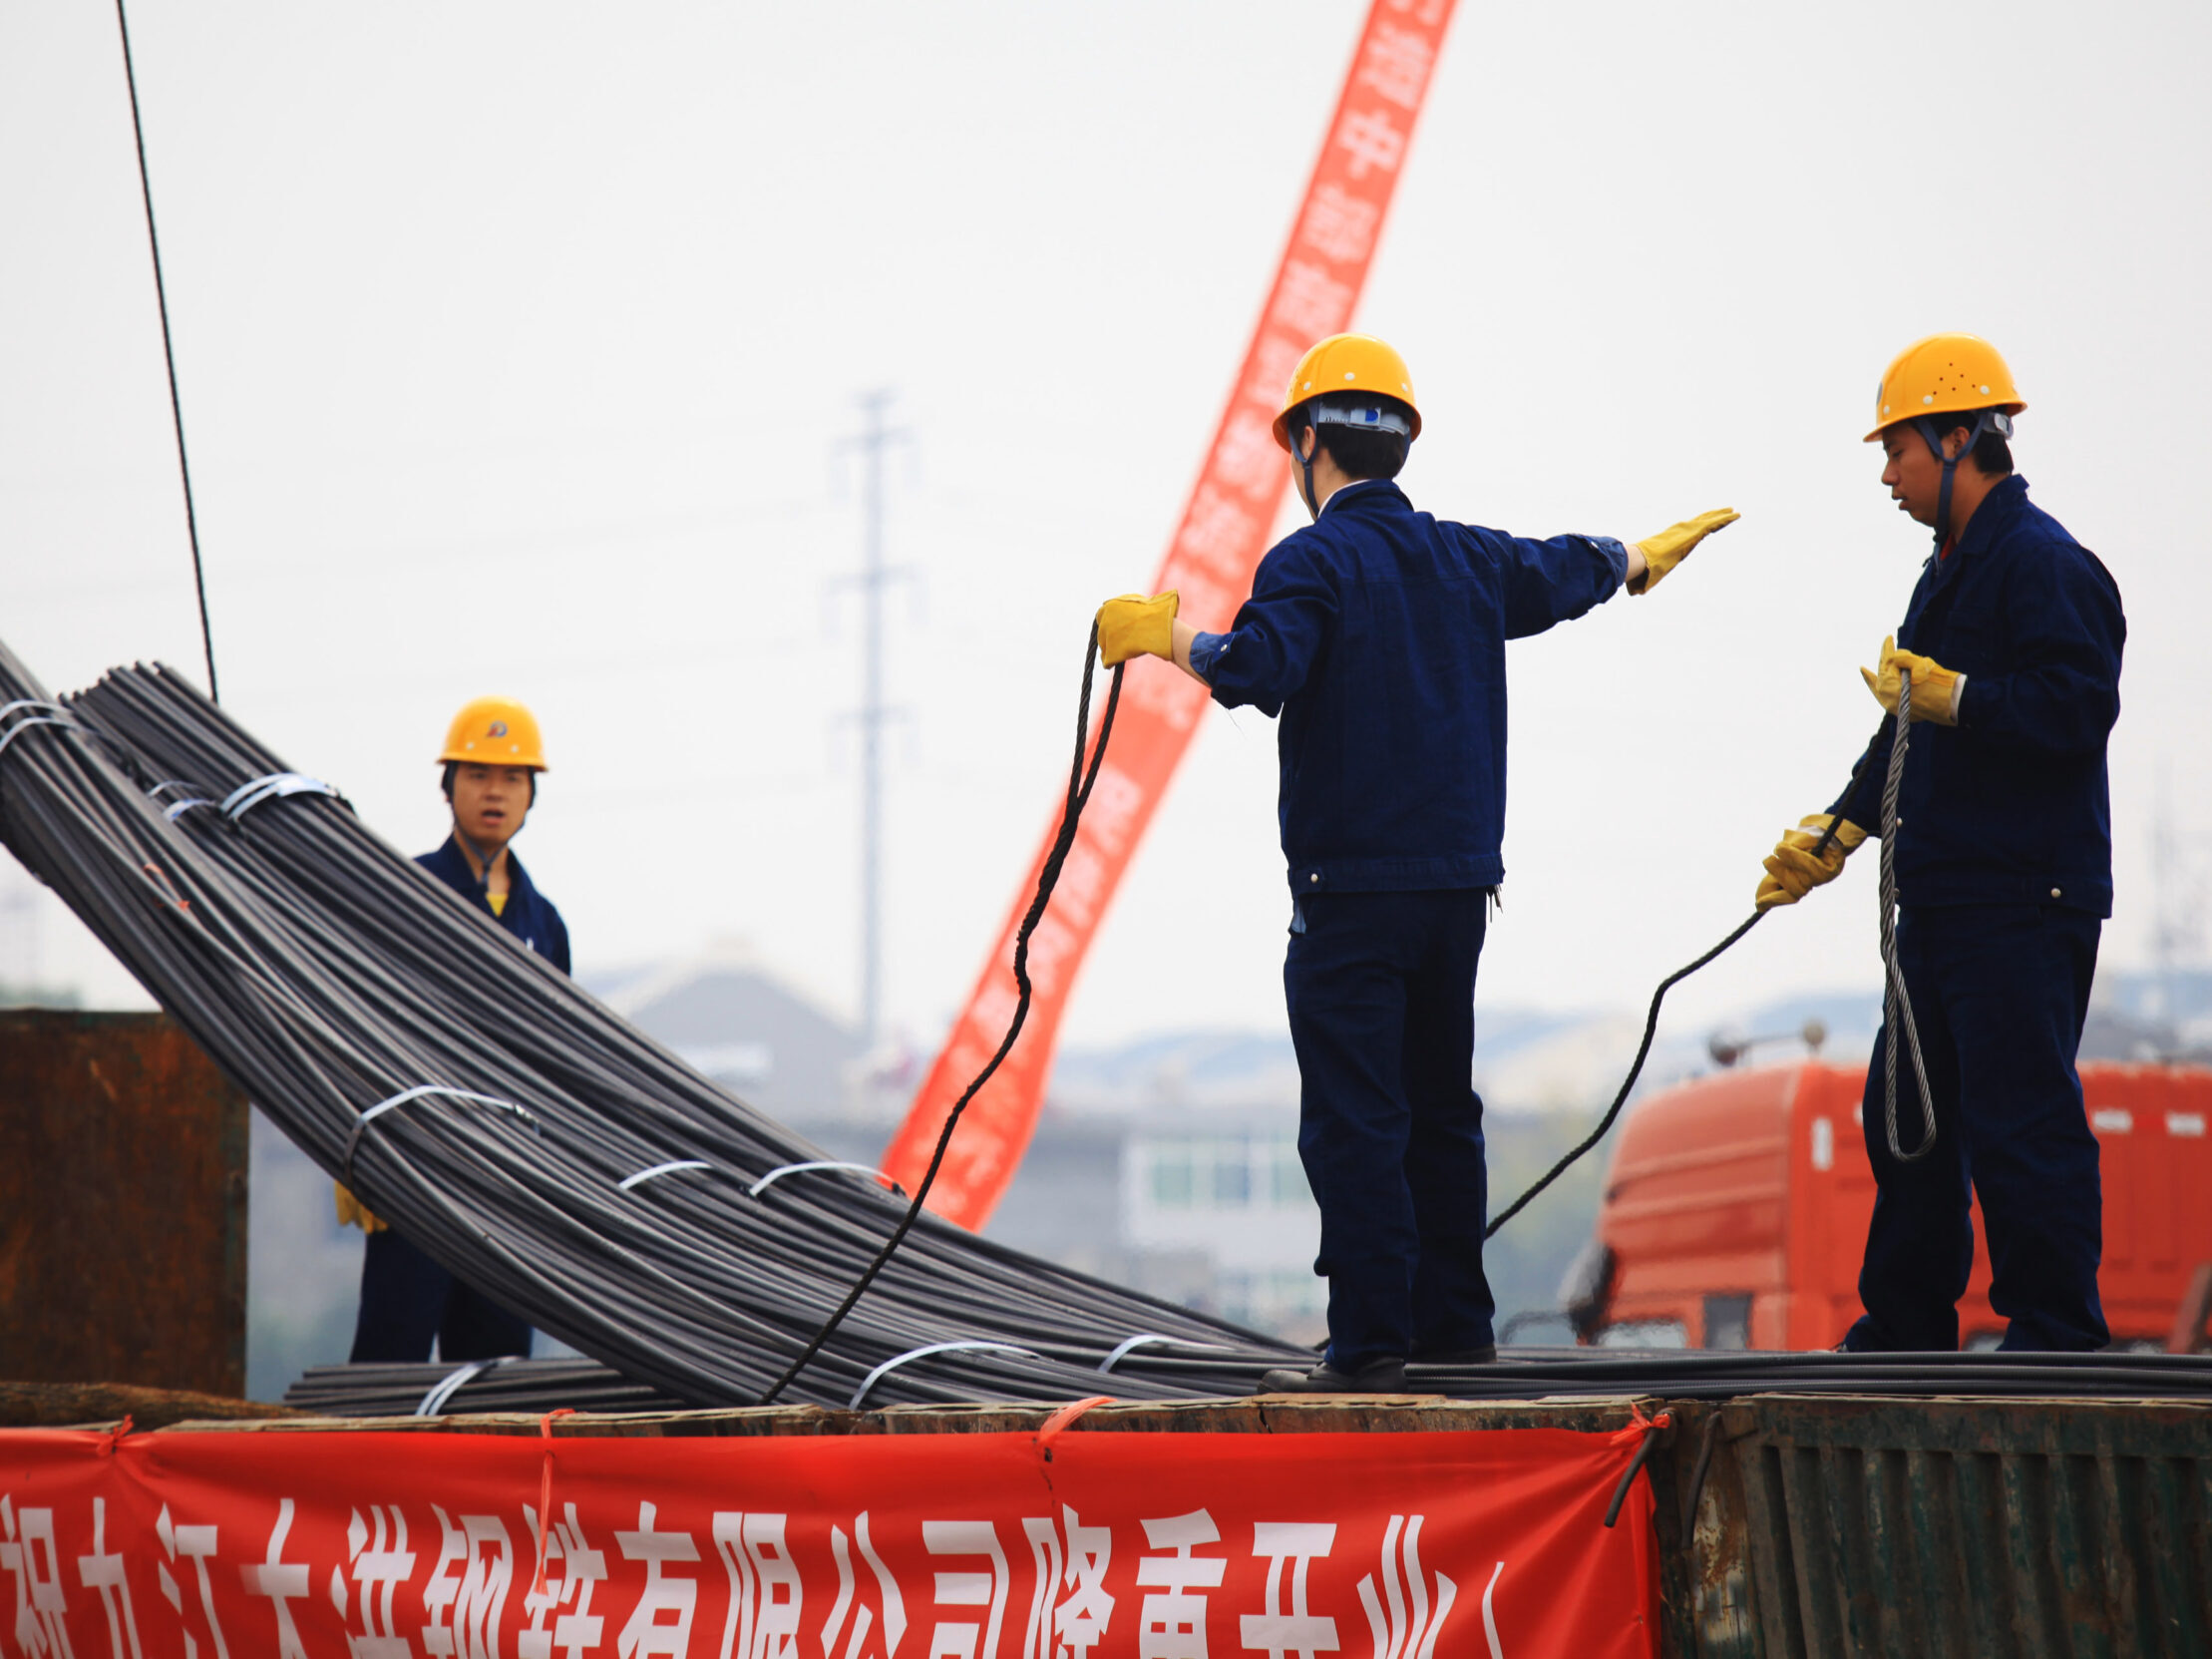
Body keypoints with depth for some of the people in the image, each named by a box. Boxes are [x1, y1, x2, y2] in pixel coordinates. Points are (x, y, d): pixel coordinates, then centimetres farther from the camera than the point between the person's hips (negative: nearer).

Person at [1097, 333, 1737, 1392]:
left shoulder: (1312, 562, -9)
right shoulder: (1469, 559, 12)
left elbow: (1255, 672, -26)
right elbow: (1571, 571, 31)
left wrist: (1166, 636, -10)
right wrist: (1643, 556, 51)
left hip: (1351, 888, -7)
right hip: (1460, 879, 7)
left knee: (1353, 1122, -6)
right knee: (1439, 1107, 16)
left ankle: (1370, 1344, -8)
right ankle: (1453, 1327, 20)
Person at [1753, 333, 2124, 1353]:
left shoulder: (2042, 563, -12)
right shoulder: (1952, 571, 20)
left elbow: (2076, 706, -23)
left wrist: (1953, 696, -24)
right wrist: (1837, 831, 24)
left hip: (2023, 905, -11)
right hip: (1942, 903, 11)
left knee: (2019, 1124, -9)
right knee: (1905, 1115, 14)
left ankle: (2056, 1336, -3)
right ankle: (1903, 1331, 23)